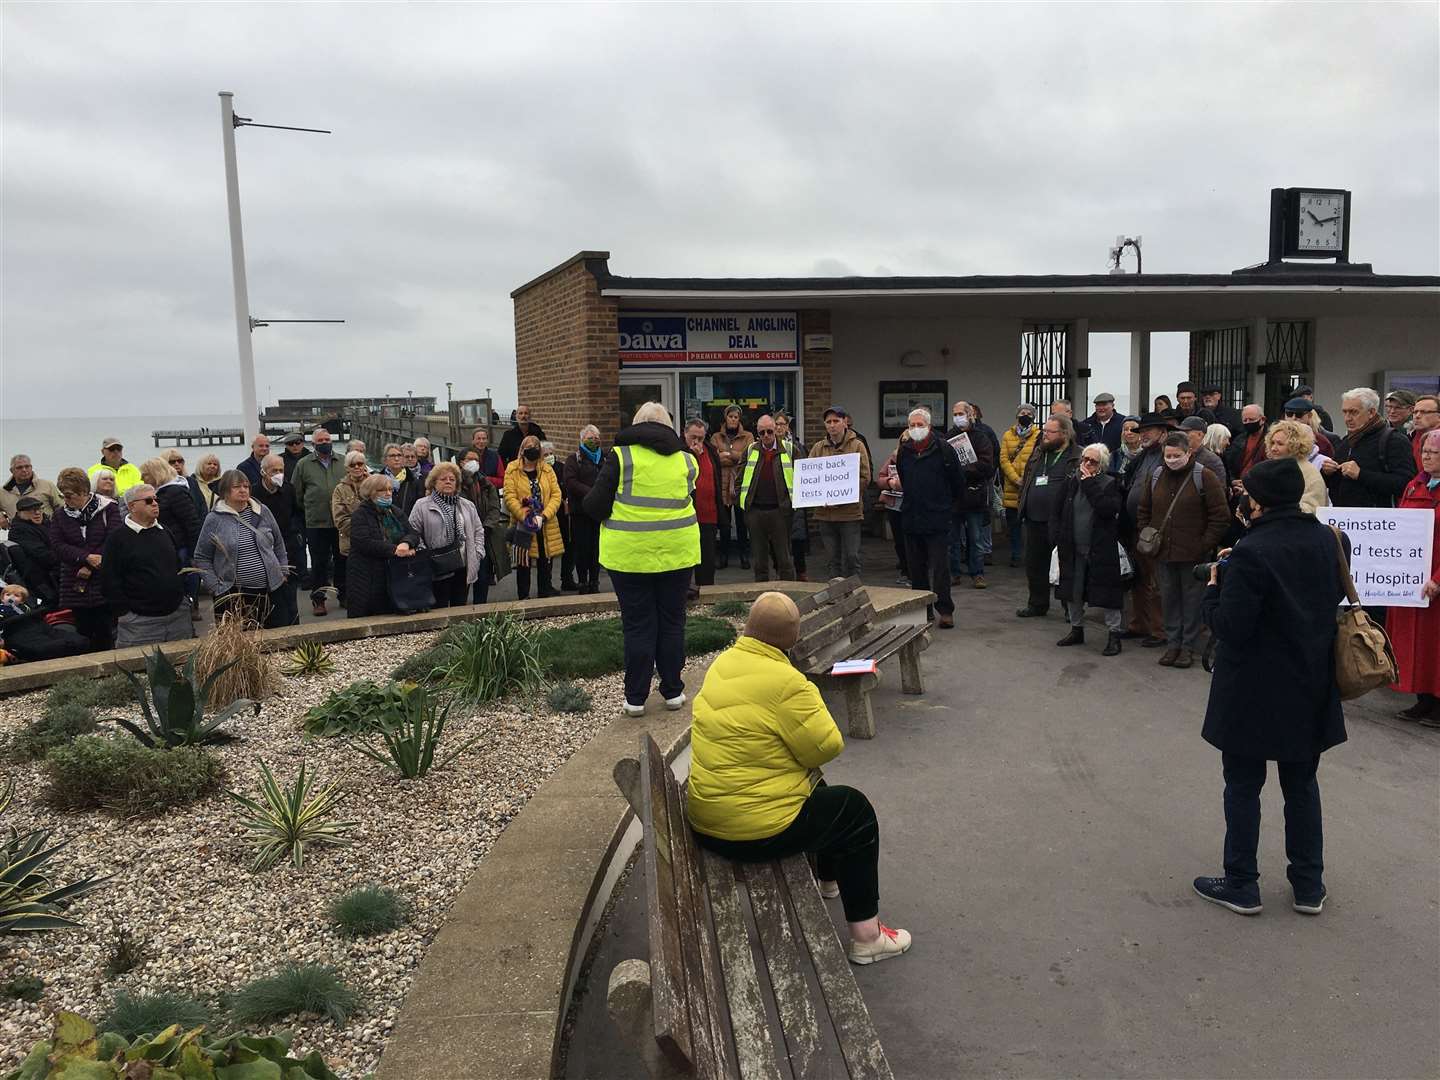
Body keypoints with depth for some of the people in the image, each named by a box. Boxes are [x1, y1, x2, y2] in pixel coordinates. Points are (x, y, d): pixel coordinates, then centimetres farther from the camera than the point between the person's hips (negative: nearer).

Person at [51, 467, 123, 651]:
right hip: (74, 587, 3)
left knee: (105, 638, 0)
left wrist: (90, 567, -13)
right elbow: (58, 546, -1)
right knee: (81, 638, 4)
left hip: (104, 587, -3)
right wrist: (87, 557, -17)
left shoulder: (109, 509, 0)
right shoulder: (60, 516, 10)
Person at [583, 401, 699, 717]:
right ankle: (673, 691, 22)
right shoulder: (685, 459, 3)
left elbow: (594, 506, -7)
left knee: (638, 625, 5)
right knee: (672, 622, 13)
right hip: (677, 552, 2)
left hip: (629, 554, -2)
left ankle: (635, 698, 12)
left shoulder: (620, 455, -7)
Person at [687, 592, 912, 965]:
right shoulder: (785, 683, -25)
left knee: (816, 789, 31)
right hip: (755, 829, -9)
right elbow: (827, 747, -15)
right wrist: (812, 699, 2)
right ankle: (866, 936, 18)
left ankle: (828, 879, 51)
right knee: (856, 811, 11)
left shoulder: (723, 663, 1)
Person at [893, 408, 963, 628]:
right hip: (911, 519, 5)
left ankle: (945, 611, 2)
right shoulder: (903, 451, 9)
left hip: (938, 519, -5)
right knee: (916, 569, 9)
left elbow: (958, 480, 2)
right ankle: (923, 610, 18)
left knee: (940, 568, -4)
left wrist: (949, 504, 8)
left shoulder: (943, 449, -5)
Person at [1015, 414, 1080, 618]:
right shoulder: (1038, 454, 15)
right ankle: (1038, 603, 27)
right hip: (1034, 520, 7)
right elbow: (1026, 480, 23)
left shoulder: (1078, 457, -7)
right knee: (1034, 563, 14)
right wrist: (1022, 504, 15)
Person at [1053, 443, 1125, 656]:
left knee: (1106, 591, -2)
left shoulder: (1110, 484, -5)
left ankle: (1114, 634, 8)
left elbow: (1108, 509, -23)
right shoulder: (1070, 482, 6)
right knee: (1074, 591, 14)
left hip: (1101, 549, -4)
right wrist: (1057, 540, 0)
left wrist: (1090, 485, -18)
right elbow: (1056, 513, 8)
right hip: (1073, 549, 5)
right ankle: (1077, 629, 30)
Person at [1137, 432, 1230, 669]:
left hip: (1193, 553, -4)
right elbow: (1144, 511, 19)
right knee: (1169, 599, 11)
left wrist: (1205, 545, -11)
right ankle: (1172, 643, 21)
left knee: (1192, 600, 5)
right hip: (1162, 552, 4)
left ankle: (1188, 646, 14)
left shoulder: (1204, 477, -7)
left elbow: (1221, 516, -7)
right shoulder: (1155, 476, 8)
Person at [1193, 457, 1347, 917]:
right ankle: (1309, 886, 27)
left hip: (1253, 690, -6)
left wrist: (1212, 589, -5)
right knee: (1301, 783, 18)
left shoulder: (1251, 552, -23)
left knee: (1243, 785, 8)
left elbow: (1230, 627, -22)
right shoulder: (1326, 540, -1)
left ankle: (1241, 885, 18)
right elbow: (1336, 596, 15)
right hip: (1310, 688, 6)